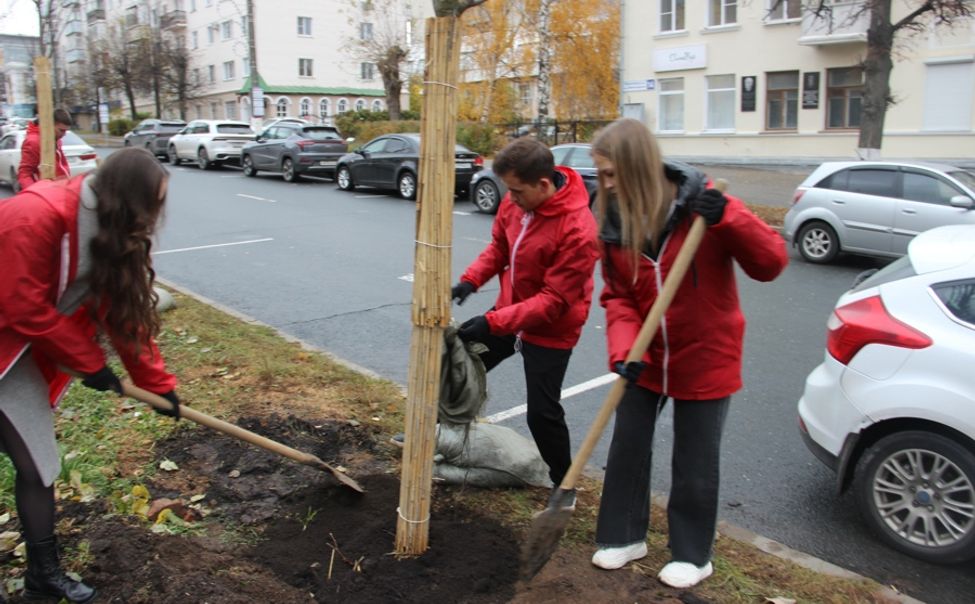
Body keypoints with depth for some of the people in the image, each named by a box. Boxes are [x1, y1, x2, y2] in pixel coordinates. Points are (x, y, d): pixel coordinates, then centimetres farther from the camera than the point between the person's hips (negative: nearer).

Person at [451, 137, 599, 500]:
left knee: (542, 412, -3)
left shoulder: (578, 230, -31)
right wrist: (471, 280, -11)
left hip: (550, 330, -7)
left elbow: (555, 300, -29)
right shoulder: (515, 201, -10)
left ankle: (564, 482, 23)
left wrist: (494, 322, -32)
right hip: (509, 310, 8)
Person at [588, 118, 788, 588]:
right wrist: (624, 350, -22)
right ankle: (624, 535, 33)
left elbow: (771, 263, -19)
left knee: (695, 461, 9)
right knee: (627, 447, 13)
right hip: (646, 358, 4)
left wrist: (729, 219, -35)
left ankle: (692, 555, 29)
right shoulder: (613, 223, -6)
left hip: (704, 357, -4)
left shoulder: (703, 205, -18)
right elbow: (617, 297, -5)